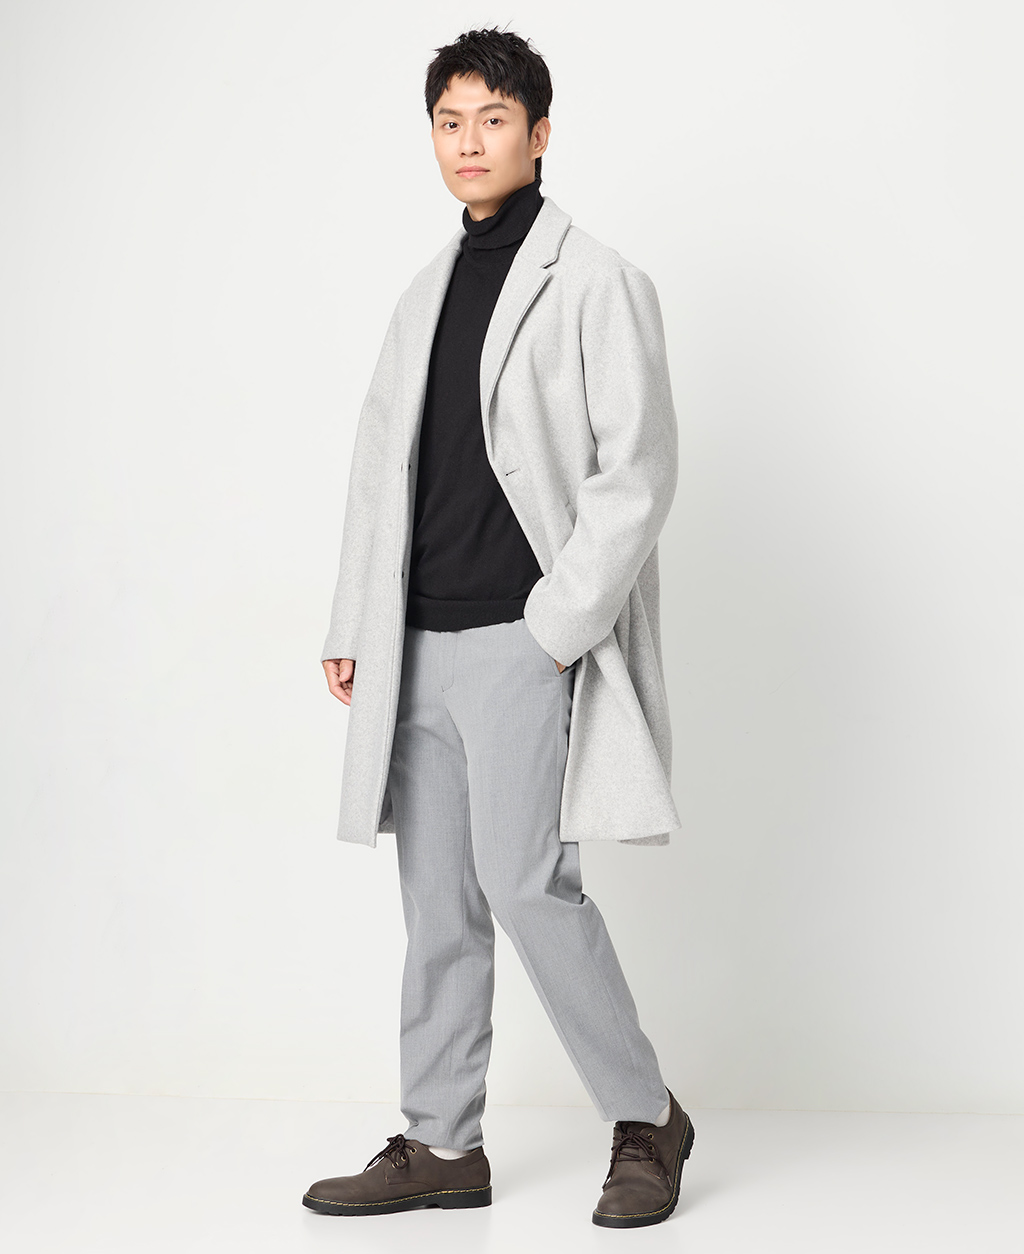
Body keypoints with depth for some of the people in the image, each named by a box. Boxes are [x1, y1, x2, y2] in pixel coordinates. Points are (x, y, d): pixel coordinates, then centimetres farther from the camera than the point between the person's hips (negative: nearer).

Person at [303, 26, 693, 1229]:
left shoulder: (595, 281, -2)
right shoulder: (425, 294, 18)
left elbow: (639, 467, -10)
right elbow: (378, 467, 20)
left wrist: (561, 623, -15)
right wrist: (353, 626, 13)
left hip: (524, 639, -7)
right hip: (423, 645, 7)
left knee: (525, 881, -11)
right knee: (438, 901, 9)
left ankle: (646, 1118, 7)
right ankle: (440, 1146, 19)